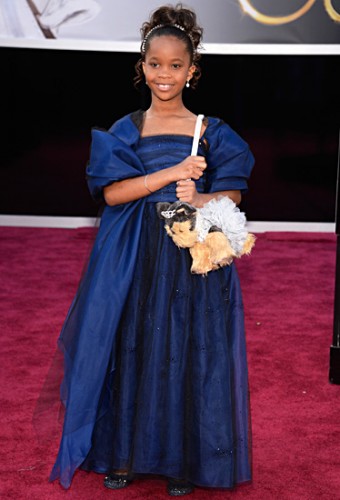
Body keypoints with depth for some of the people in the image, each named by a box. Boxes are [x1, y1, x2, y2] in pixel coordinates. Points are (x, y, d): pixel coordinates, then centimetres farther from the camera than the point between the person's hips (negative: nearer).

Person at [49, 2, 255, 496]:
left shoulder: (212, 132, 3)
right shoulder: (126, 130, 4)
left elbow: (233, 193, 2)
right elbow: (111, 192, -7)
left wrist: (199, 199, -20)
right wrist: (174, 173, -16)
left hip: (193, 257, 0)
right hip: (133, 259, 1)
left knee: (186, 354, 4)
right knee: (130, 350, 5)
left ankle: (181, 459, 19)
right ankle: (125, 452, 21)